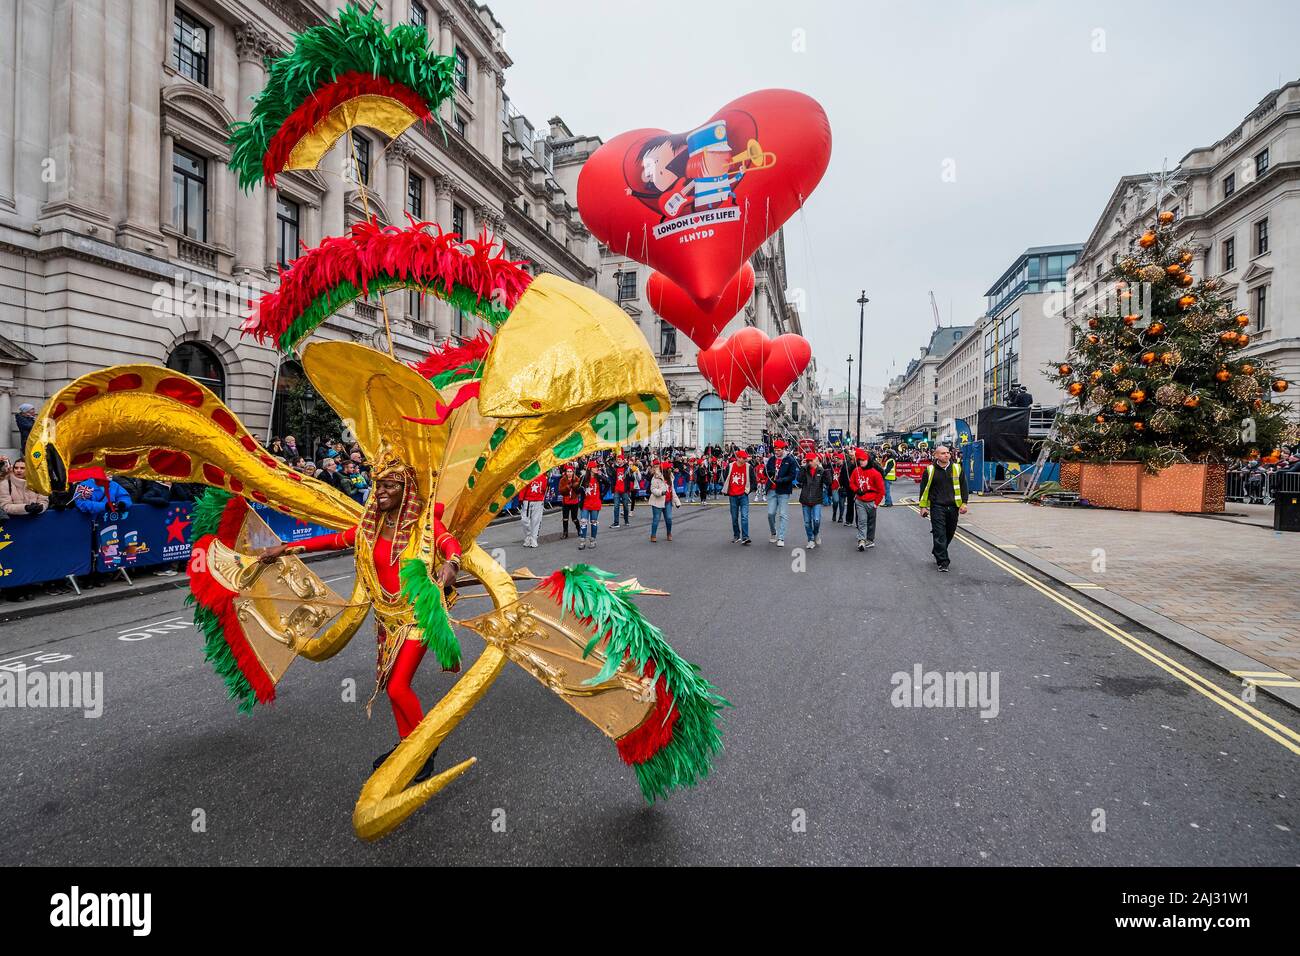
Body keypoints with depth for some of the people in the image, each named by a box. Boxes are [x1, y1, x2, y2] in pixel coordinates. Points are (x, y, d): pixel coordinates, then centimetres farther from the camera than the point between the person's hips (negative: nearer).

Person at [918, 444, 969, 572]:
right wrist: (923, 506, 1)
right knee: (940, 535, -7)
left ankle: (938, 554, 34)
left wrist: (964, 503, 2)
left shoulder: (957, 468, 6)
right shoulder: (930, 470, -1)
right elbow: (924, 488, 4)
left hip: (953, 507, 3)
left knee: (949, 534, 13)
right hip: (937, 507, -3)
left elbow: (963, 487, 10)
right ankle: (943, 562, -4)